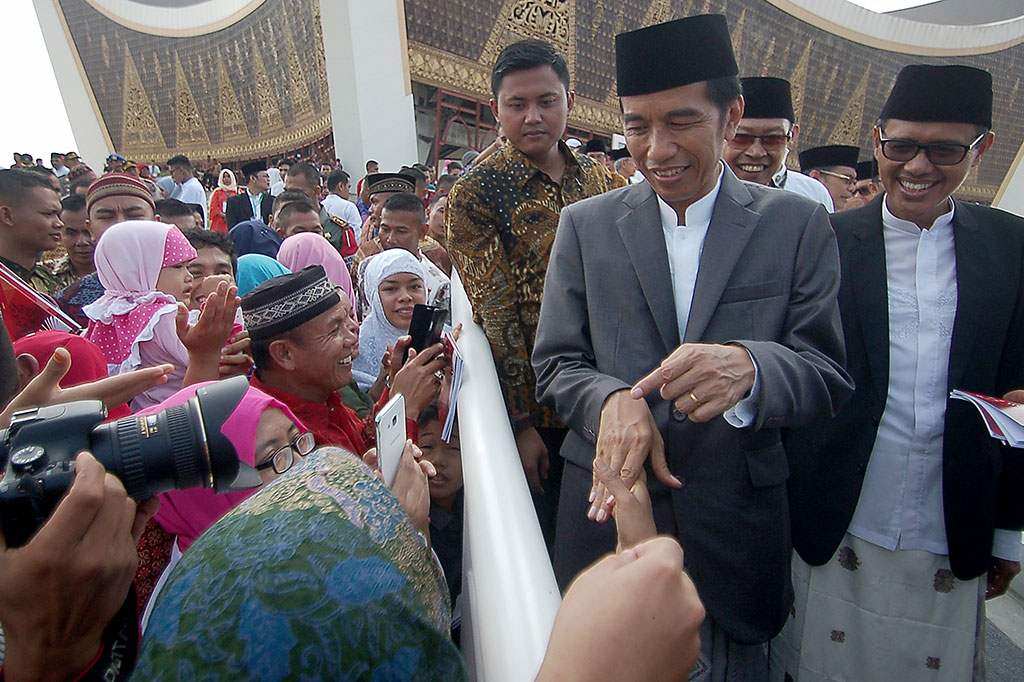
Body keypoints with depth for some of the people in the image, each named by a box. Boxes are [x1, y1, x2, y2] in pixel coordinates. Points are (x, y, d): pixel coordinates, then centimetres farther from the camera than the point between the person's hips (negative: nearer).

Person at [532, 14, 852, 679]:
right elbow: (555, 365, -1)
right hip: (607, 500, 1)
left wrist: (749, 367, -29)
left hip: (738, 522, 0)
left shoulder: (799, 224, -2)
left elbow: (829, 377, -6)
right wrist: (613, 399, -23)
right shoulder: (585, 225, -1)